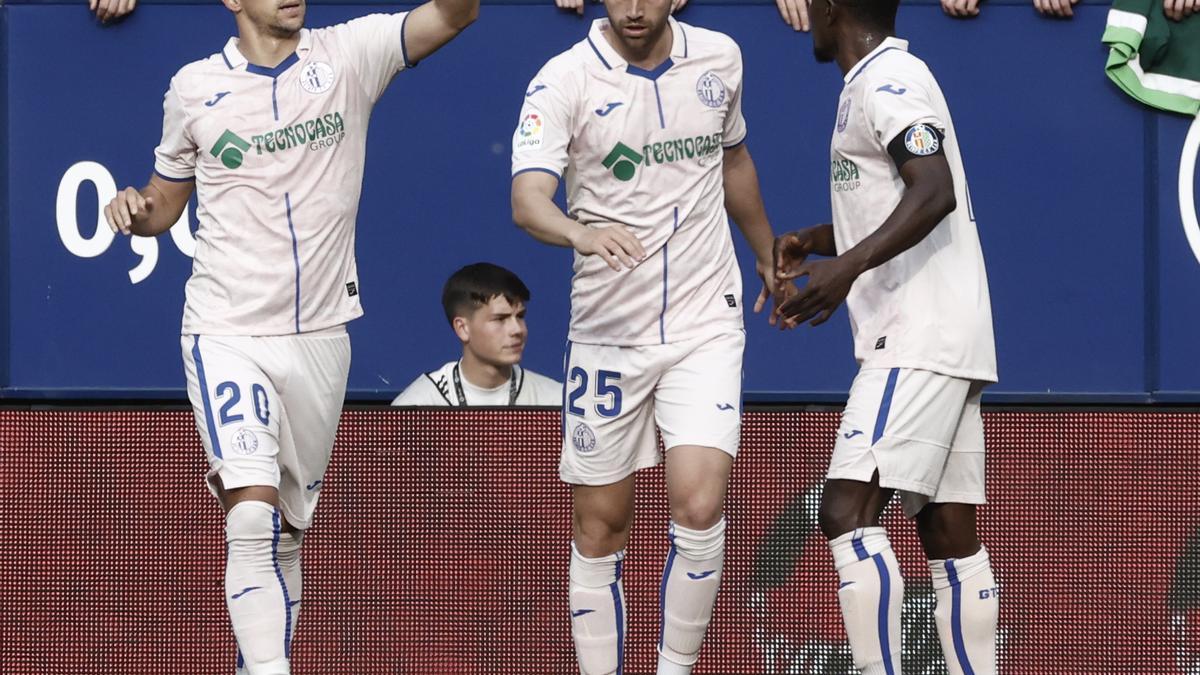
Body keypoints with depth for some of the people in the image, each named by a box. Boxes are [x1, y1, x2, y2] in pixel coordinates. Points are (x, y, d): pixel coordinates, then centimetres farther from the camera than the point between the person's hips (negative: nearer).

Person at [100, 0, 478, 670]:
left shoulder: (348, 55, 1)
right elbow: (166, 204, 16)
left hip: (320, 333, 2)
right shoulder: (193, 87, 3)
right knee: (252, 512, -19)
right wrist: (136, 211, -7)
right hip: (227, 333, -2)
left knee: (288, 530, 11)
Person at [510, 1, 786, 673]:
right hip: (607, 332, -1)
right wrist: (582, 233, -44)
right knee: (599, 528, 4)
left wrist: (769, 254, 31)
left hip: (706, 322, 1)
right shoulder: (564, 80, -10)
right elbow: (528, 197, -24)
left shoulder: (720, 59, 2)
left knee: (699, 505, -16)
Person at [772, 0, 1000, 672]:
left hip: (919, 340, -11)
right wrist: (813, 242, 20)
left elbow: (935, 191, -24)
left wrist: (848, 267, -33)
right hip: (951, 342, 11)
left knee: (848, 510, -17)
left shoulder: (888, 79, -10)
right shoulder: (885, 80, 21)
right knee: (950, 534, 7)